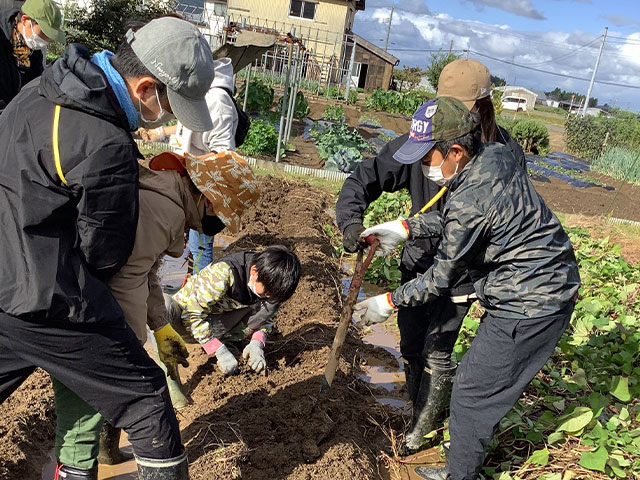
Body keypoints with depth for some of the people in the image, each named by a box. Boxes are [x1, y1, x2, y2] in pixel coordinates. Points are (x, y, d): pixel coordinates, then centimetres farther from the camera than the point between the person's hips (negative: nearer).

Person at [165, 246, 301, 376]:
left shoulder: (268, 282, -15)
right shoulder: (221, 275, -33)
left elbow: (265, 317, -3)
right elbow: (193, 315, -30)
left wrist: (257, 343, -23)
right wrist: (220, 352, -32)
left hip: (217, 326, 5)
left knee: (271, 305, -20)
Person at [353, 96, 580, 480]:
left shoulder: (468, 203, -28)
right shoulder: (498, 155, -1)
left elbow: (442, 279, -15)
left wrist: (389, 302, -3)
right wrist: (406, 228, 6)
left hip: (527, 309, -10)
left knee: (473, 396, 5)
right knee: (484, 380, 23)